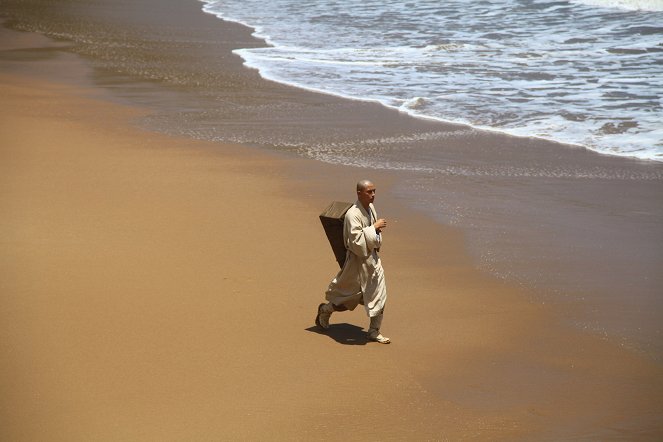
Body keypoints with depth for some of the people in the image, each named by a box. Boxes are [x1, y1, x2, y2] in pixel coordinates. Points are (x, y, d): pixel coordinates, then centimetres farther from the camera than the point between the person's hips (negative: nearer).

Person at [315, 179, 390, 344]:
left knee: (379, 295, 4)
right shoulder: (353, 215, -24)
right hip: (358, 260, -8)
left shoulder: (371, 208, 4)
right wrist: (374, 228, -27)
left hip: (372, 257, 8)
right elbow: (356, 240, -30)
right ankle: (325, 309, 36)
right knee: (350, 296, 8)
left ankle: (374, 331, 15)